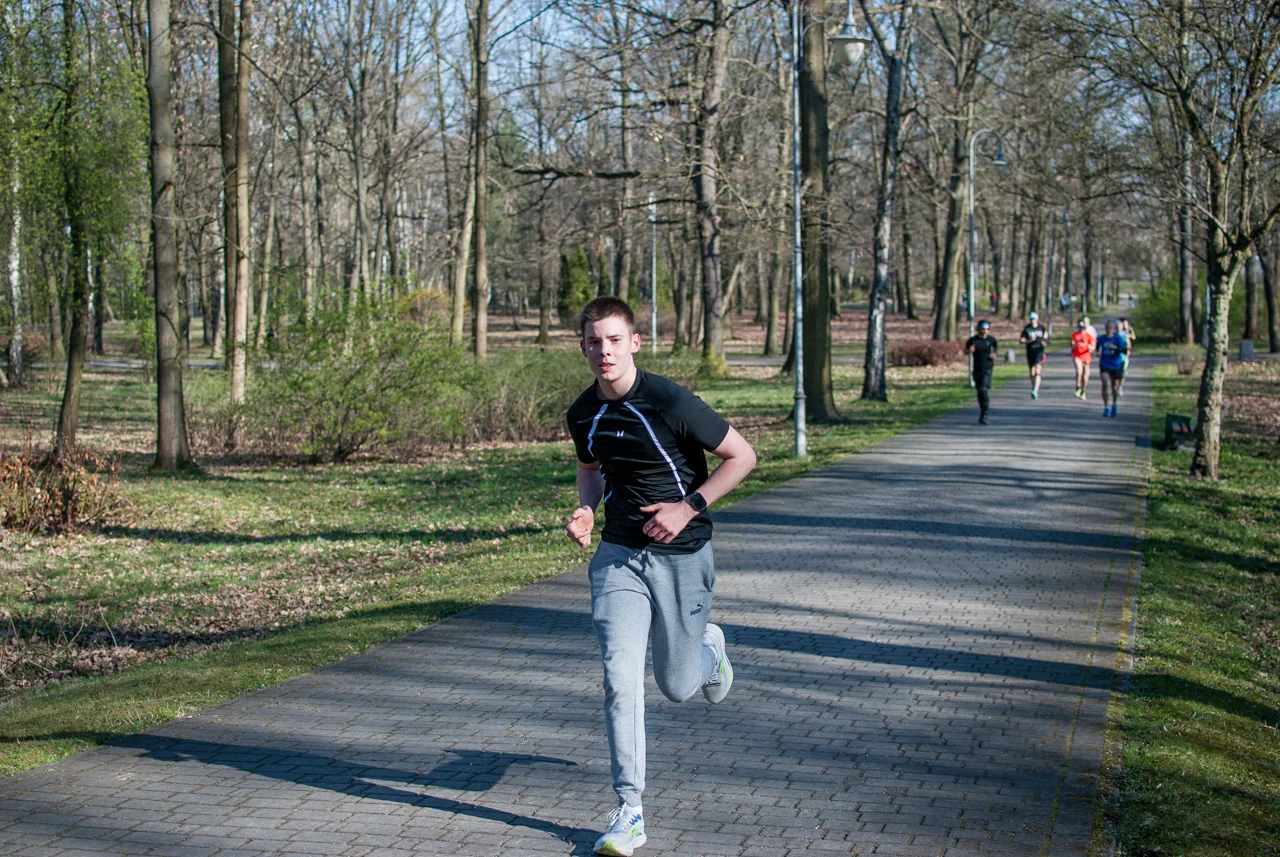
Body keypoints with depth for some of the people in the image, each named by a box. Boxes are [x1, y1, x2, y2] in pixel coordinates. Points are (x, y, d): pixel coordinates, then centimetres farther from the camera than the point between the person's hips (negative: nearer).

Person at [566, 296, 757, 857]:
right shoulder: (583, 415, -1)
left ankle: (708, 648, 47)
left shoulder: (671, 403, -17)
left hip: (681, 555, -3)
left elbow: (742, 456, -9)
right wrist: (586, 509, 1)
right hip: (618, 554, 3)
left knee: (677, 686, 9)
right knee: (619, 676, -12)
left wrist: (689, 507, -15)